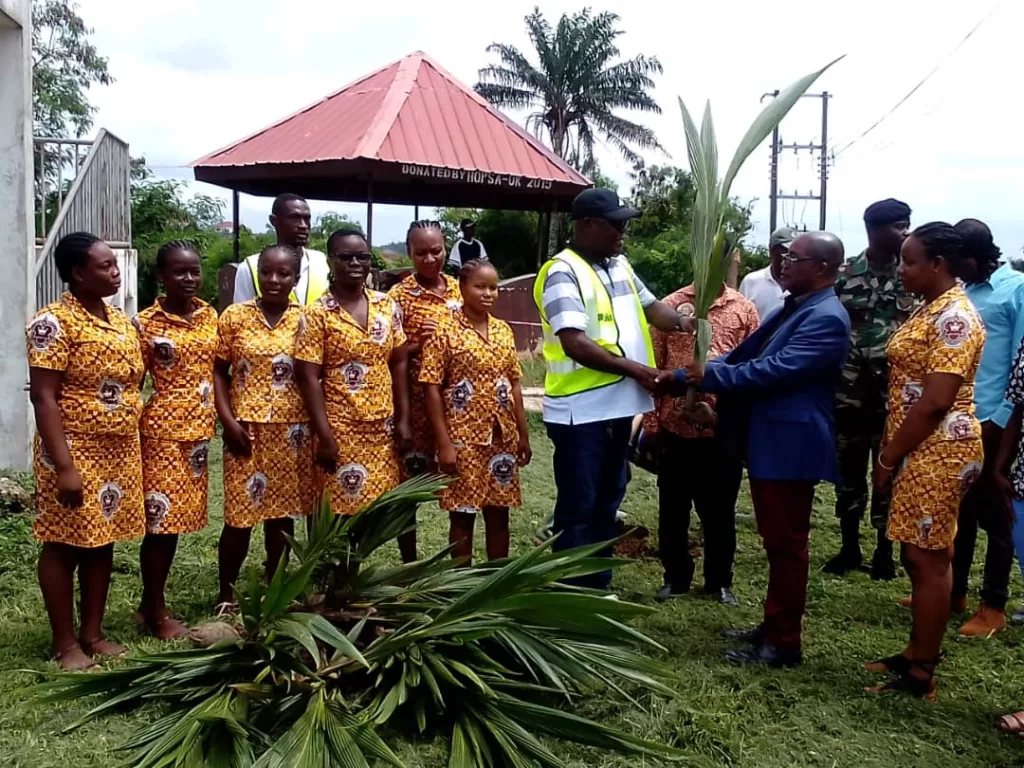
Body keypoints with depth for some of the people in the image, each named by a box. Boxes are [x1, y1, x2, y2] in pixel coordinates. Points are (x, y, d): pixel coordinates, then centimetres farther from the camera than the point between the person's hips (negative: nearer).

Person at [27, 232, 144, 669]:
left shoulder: (120, 320, 10)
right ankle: (64, 643, 15)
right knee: (64, 545, 4)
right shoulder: (54, 322, -13)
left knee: (102, 543, 13)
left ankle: (92, 633, 24)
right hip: (76, 452, -7)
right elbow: (44, 398, -17)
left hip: (119, 452, 7)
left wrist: (135, 451, 15)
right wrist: (64, 465, -22)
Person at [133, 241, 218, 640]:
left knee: (178, 518, 12)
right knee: (161, 519, 0)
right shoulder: (146, 322, -8)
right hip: (162, 430, -5)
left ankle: (150, 604, 26)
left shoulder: (211, 316, 7)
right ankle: (156, 613, 14)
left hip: (198, 430, 6)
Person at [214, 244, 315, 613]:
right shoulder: (235, 316, 0)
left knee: (282, 513, 9)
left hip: (291, 431, 1)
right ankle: (226, 595, 18)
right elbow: (219, 371, 2)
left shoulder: (305, 320, 2)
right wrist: (228, 421, -8)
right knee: (239, 515, 1)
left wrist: (317, 426, -3)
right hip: (246, 428, -1)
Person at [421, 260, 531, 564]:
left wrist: (523, 434, 9)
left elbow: (514, 385, 12)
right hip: (463, 439, -5)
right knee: (462, 515, 5)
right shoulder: (445, 332, -8)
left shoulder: (504, 331, 8)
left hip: (502, 438, 5)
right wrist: (444, 442, -14)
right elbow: (432, 390, -10)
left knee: (499, 513, 12)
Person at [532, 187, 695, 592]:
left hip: (617, 404, 9)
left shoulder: (619, 265, 11)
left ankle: (598, 584, 31)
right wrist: (634, 369, -19)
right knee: (578, 506, 1)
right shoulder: (563, 272, -14)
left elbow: (649, 305, 17)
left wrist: (683, 322, -5)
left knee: (607, 499, 17)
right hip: (580, 410, -8)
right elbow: (575, 343, -22)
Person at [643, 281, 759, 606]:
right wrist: (651, 424, -1)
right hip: (675, 427, 0)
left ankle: (719, 580, 28)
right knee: (673, 509, 11)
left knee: (720, 511, 12)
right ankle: (676, 577, 28)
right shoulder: (671, 305, 1)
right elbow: (653, 367, 2)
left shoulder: (743, 308, 2)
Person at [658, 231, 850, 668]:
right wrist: (685, 378, 8)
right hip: (767, 442, 10)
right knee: (775, 543, 18)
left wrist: (708, 376, -18)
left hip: (790, 446, -10)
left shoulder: (827, 318, -16)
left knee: (787, 545, 0)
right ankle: (772, 626, 30)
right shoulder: (789, 309, 16)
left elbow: (775, 370, -24)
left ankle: (784, 643, 10)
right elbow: (743, 355, 16)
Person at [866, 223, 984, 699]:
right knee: (920, 557, 15)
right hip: (919, 451, 10)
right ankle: (917, 652, 26)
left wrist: (889, 457, -16)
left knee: (928, 560, -2)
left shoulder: (954, 317, -17)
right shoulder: (932, 310, 14)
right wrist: (890, 451, 15)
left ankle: (922, 674, 7)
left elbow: (936, 402, -22)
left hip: (937, 453, -10)